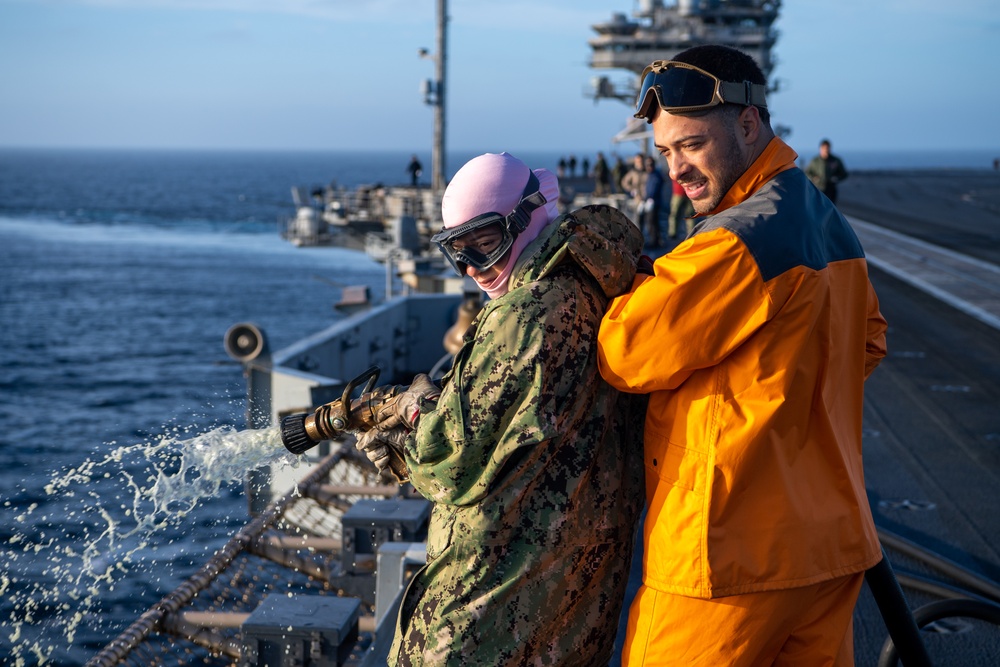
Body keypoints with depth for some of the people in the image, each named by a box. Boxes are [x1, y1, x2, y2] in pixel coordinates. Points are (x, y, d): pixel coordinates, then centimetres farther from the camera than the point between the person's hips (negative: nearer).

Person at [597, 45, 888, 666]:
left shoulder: (737, 243, -20)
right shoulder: (832, 225, 10)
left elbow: (624, 356, -15)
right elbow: (868, 343, 25)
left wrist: (632, 280, 3)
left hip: (731, 555, -9)